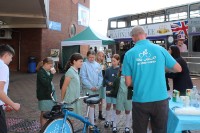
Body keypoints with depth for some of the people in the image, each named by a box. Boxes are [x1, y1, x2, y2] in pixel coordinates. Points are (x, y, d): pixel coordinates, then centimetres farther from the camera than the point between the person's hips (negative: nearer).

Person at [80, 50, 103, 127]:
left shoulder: (97, 65, 6)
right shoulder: (84, 64, -7)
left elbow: (100, 76, 7)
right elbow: (83, 77, -11)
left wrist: (98, 86, -6)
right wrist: (91, 87, -13)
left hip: (96, 89, 5)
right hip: (88, 88, -4)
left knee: (92, 105, 15)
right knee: (91, 105, -5)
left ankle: (90, 120, 30)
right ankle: (92, 123, 1)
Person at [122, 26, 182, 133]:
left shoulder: (129, 54, -5)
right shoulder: (160, 49, -2)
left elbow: (128, 83, -3)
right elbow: (178, 69, 8)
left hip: (140, 101, -1)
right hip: (161, 100, 1)